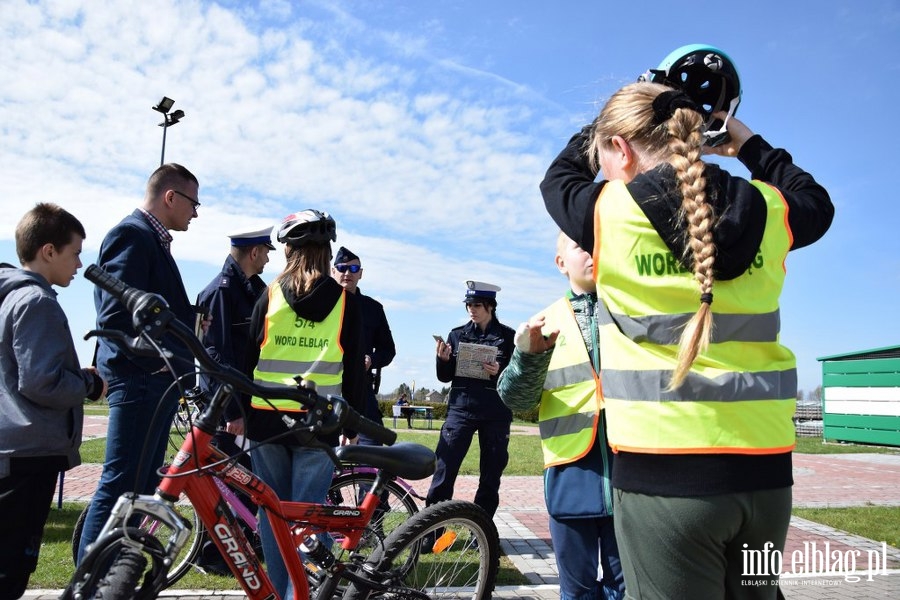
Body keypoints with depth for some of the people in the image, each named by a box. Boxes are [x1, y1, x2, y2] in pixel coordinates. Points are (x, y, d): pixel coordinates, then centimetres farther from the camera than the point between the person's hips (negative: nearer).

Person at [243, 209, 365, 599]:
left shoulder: (271, 294, 1)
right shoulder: (346, 301, 0)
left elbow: (248, 356, 4)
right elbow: (354, 370, 0)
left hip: (267, 417, 2)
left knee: (272, 512, 14)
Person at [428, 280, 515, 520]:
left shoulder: (508, 336, 2)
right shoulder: (457, 334, 8)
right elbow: (445, 377, 9)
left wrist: (500, 372, -19)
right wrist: (443, 359, -12)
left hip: (495, 414, -1)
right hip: (460, 410, 1)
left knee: (491, 477, 7)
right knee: (443, 471, -7)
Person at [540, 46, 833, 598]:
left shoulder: (607, 212, -6)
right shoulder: (766, 211, 4)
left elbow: (560, 178, 17)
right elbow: (817, 204, 29)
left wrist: (615, 117, 28)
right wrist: (749, 144, 33)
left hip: (662, 474, -4)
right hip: (765, 472, 5)